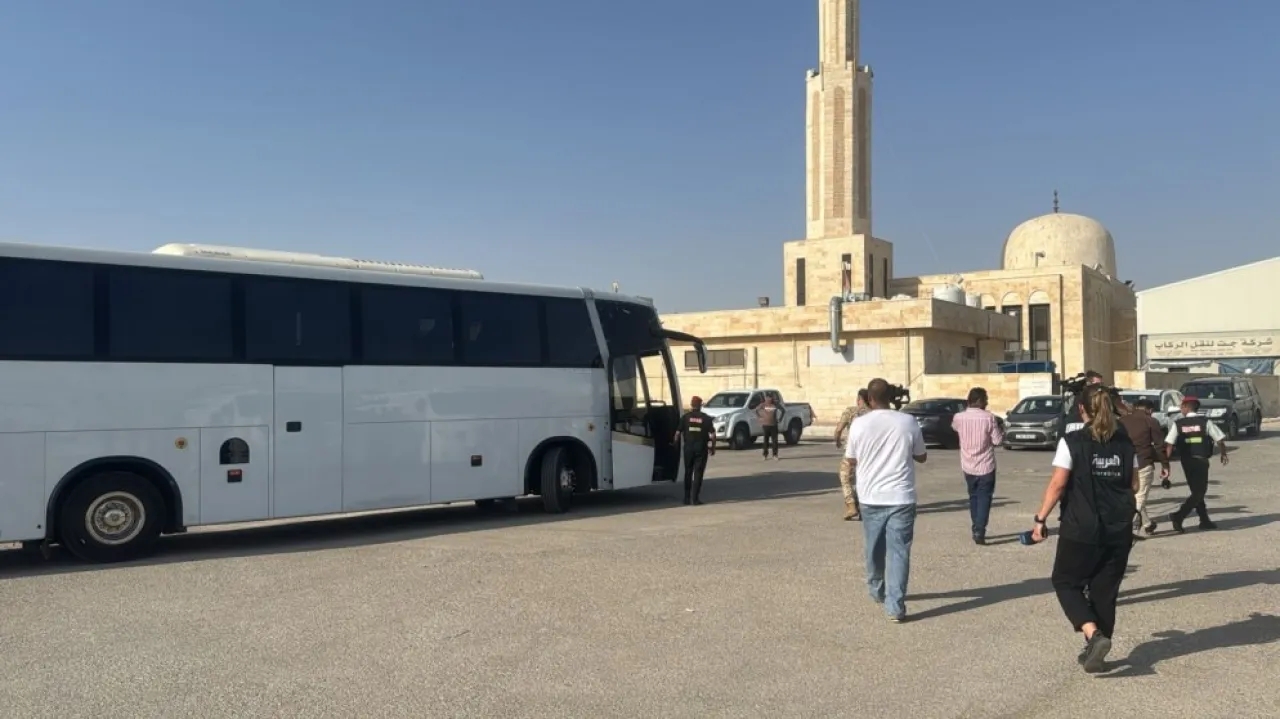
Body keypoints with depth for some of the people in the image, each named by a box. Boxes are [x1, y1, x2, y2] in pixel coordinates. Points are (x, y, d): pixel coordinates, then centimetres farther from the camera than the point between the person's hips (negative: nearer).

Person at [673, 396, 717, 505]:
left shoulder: (685, 417, 1)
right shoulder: (706, 418, 0)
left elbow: (678, 432, -2)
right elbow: (712, 434, -4)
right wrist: (712, 447, 6)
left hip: (688, 448, 1)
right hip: (701, 448, -1)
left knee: (688, 472, 14)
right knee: (698, 473, 2)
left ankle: (687, 497, 17)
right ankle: (695, 498, -3)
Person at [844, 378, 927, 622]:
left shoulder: (859, 424, -6)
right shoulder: (908, 422, -5)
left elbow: (851, 461, 3)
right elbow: (921, 456, 6)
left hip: (871, 497, 1)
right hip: (901, 497, -1)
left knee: (874, 549, 19)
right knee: (898, 551, 0)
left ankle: (877, 591, 39)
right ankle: (895, 606, -6)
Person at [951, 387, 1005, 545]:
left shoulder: (959, 417, -4)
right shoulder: (989, 418, -14)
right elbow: (997, 440, -9)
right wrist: (1001, 429, 9)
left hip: (968, 466, 4)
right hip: (985, 466, -4)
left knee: (973, 497, 19)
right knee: (983, 499, 2)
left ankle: (976, 530, 24)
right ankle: (979, 532, -10)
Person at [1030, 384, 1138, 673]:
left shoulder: (1072, 442, -10)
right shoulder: (1125, 443, 4)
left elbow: (1057, 485, -13)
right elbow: (1134, 485, 9)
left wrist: (1040, 519, -8)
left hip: (1081, 530, -4)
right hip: (1119, 531, 5)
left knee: (1066, 582, 11)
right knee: (1105, 591, 14)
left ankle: (1094, 635, -8)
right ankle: (1096, 648, 20)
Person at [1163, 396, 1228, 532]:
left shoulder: (1177, 423, -2)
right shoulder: (1205, 421, -5)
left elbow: (1169, 444, -10)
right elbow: (1220, 439, -4)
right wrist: (1224, 454, 15)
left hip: (1186, 461, 3)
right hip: (1201, 460, -3)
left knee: (1197, 491, 18)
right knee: (1199, 492, 2)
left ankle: (1204, 520, 26)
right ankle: (1179, 516, -13)